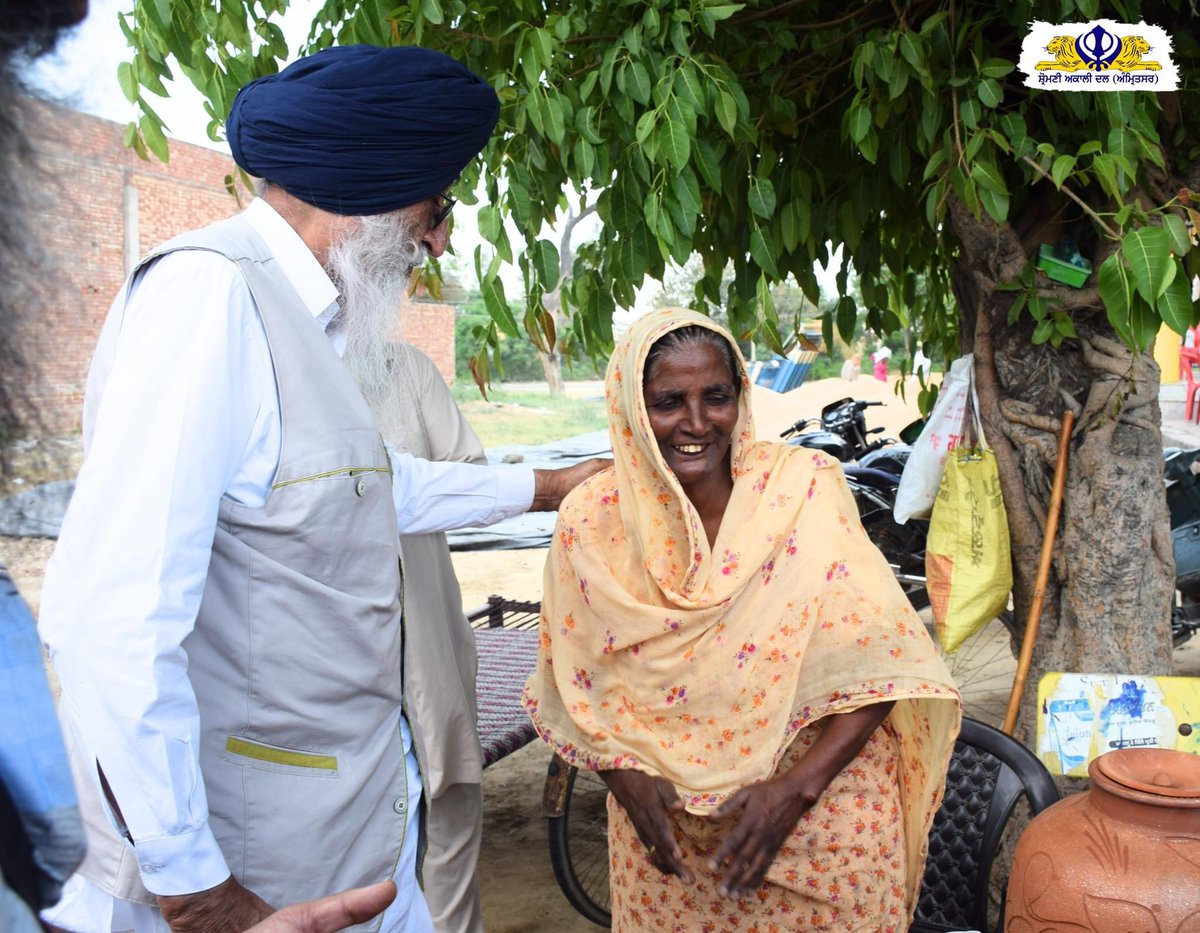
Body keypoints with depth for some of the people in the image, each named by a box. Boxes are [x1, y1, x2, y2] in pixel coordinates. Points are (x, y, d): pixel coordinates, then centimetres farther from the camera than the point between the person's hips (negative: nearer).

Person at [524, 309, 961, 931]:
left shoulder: (804, 488, -14)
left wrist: (798, 786, -19)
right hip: (665, 819, 1)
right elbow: (576, 686, 2)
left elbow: (876, 660, -12)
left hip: (825, 809, -1)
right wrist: (626, 777, -12)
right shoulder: (592, 522, -9)